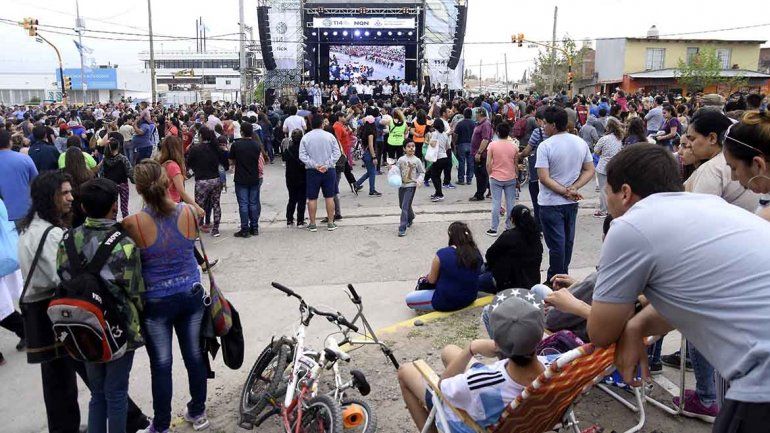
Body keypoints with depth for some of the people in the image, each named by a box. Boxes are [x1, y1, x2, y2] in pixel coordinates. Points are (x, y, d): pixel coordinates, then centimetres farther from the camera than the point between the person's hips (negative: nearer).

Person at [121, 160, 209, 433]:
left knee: (161, 364, 10)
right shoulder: (189, 212, -12)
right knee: (194, 355, 16)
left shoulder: (132, 224, -19)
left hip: (156, 302, -3)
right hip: (191, 295, 3)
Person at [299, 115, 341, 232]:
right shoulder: (330, 136, -2)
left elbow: (302, 156, -8)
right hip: (329, 170, 0)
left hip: (312, 171, 0)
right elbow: (337, 153, -6)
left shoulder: (305, 138, -2)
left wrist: (315, 165, -10)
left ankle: (312, 224, 11)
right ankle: (331, 223, 11)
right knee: (329, 197, 8)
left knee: (312, 198, 7)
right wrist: (327, 165, -10)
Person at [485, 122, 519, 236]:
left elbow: (488, 164, -8)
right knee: (510, 203, 8)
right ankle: (510, 227, 14)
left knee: (496, 203, 3)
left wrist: (490, 174, 8)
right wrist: (517, 179, 14)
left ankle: (493, 229, 6)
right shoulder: (514, 145, -2)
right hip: (511, 178, 1)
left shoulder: (492, 145, -9)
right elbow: (516, 165, 4)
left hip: (496, 178, -1)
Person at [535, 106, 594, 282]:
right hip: (572, 203, 6)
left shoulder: (545, 146, -16)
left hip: (551, 203, -6)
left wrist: (565, 192, -16)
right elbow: (590, 171, 2)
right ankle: (563, 275, 33)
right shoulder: (581, 143, 1)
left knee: (556, 245, 2)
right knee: (568, 241, 18)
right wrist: (572, 189, -8)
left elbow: (544, 178, -21)